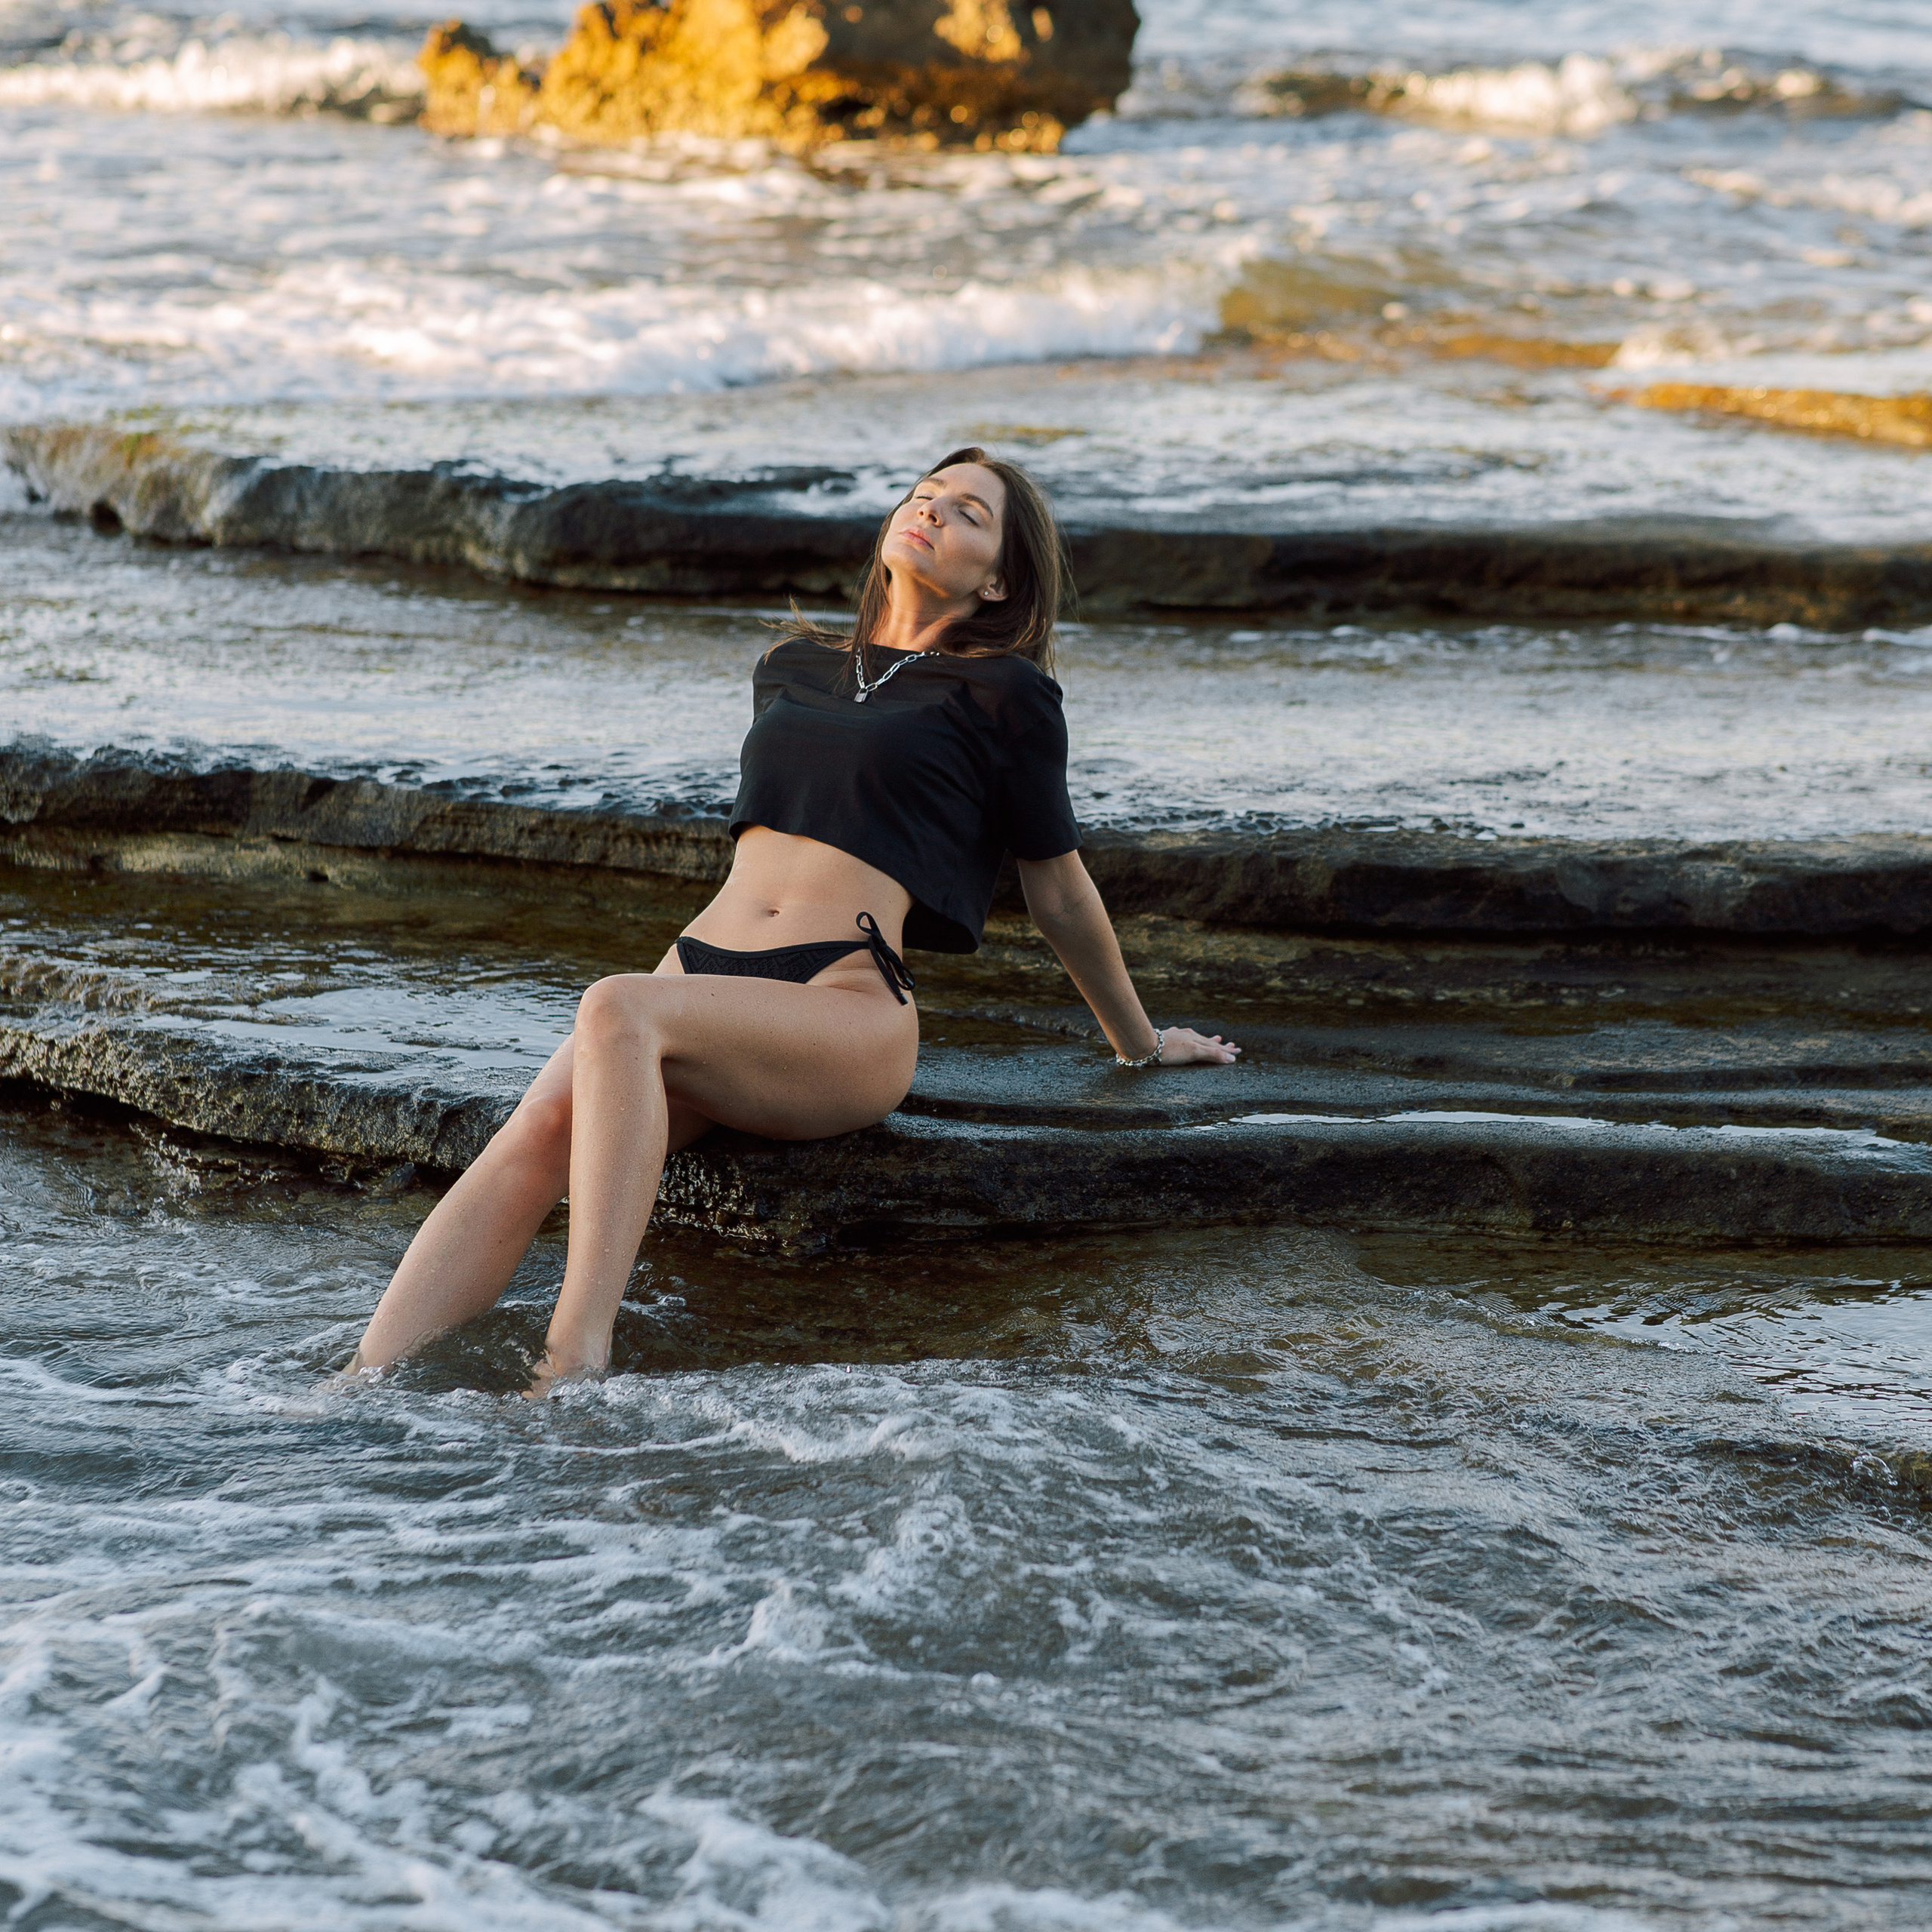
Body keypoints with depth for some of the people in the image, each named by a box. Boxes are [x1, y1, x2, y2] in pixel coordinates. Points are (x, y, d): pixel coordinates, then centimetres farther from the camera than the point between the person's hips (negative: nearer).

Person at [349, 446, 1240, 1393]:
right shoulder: (792, 667, 24)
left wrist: (1139, 1041, 25)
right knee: (538, 1134, -26)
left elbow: (1057, 888, 17)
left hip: (845, 1010, -5)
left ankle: (574, 1361, -48)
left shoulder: (1001, 695, 7)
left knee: (619, 1009, -36)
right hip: (700, 972, 5)